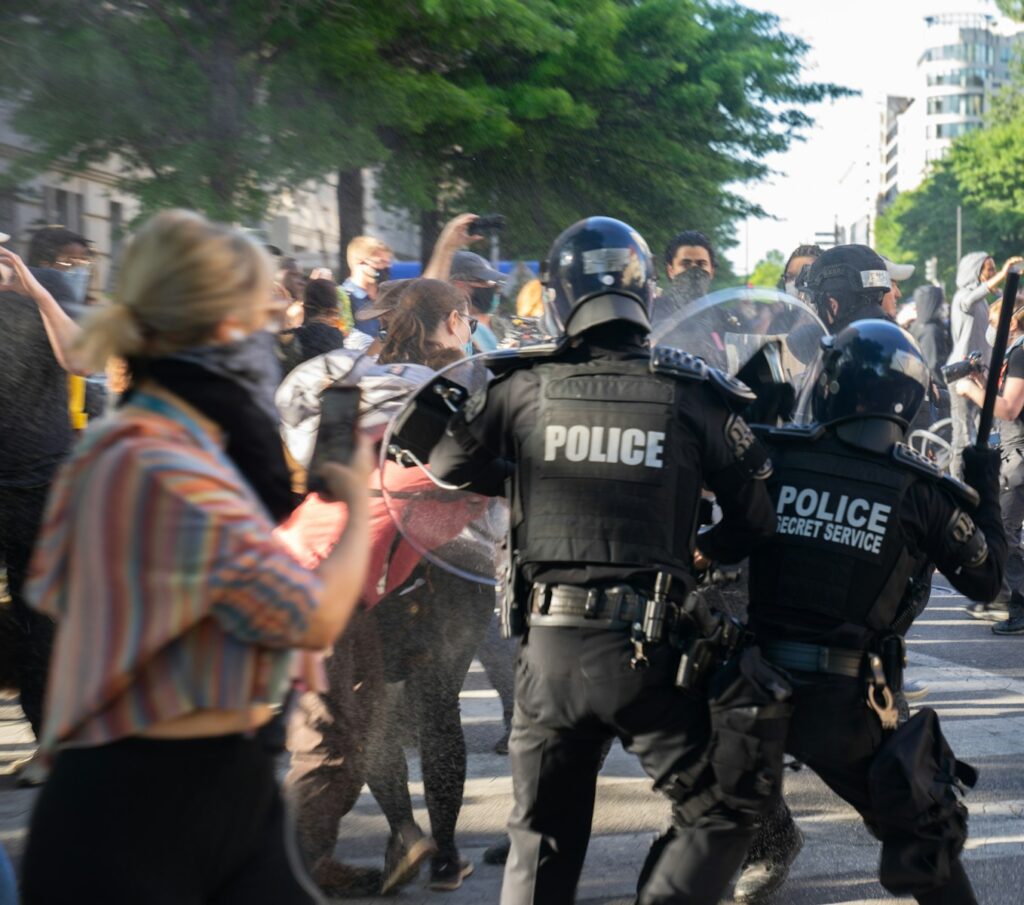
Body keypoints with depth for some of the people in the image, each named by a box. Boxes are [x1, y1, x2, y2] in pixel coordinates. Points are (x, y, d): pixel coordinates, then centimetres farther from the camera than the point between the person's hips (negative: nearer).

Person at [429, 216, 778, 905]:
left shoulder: (525, 390, -2)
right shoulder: (695, 394, -5)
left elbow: (449, 462, 14)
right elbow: (758, 518, 0)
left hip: (550, 646, 3)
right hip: (647, 652, -3)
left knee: (543, 840, 17)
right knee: (723, 819, 11)